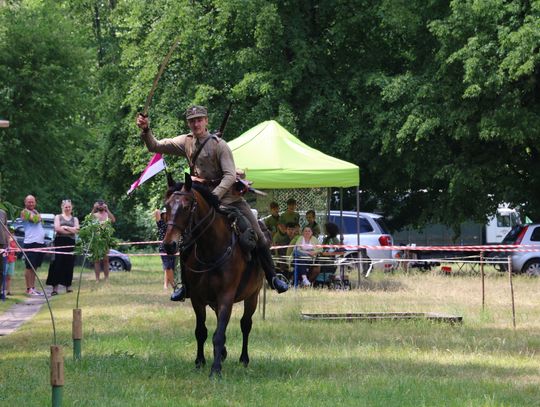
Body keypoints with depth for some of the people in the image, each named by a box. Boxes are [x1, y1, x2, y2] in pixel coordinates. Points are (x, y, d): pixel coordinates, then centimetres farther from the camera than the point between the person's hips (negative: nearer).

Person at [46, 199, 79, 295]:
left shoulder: (74, 219, 17)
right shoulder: (58, 217, 12)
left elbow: (77, 230, 1)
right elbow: (57, 228, -5)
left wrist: (65, 227, -7)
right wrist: (71, 230, -5)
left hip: (70, 243, 2)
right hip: (60, 242, -2)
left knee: (69, 265, 1)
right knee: (58, 264, -9)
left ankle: (68, 285, 9)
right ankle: (55, 287, -11)